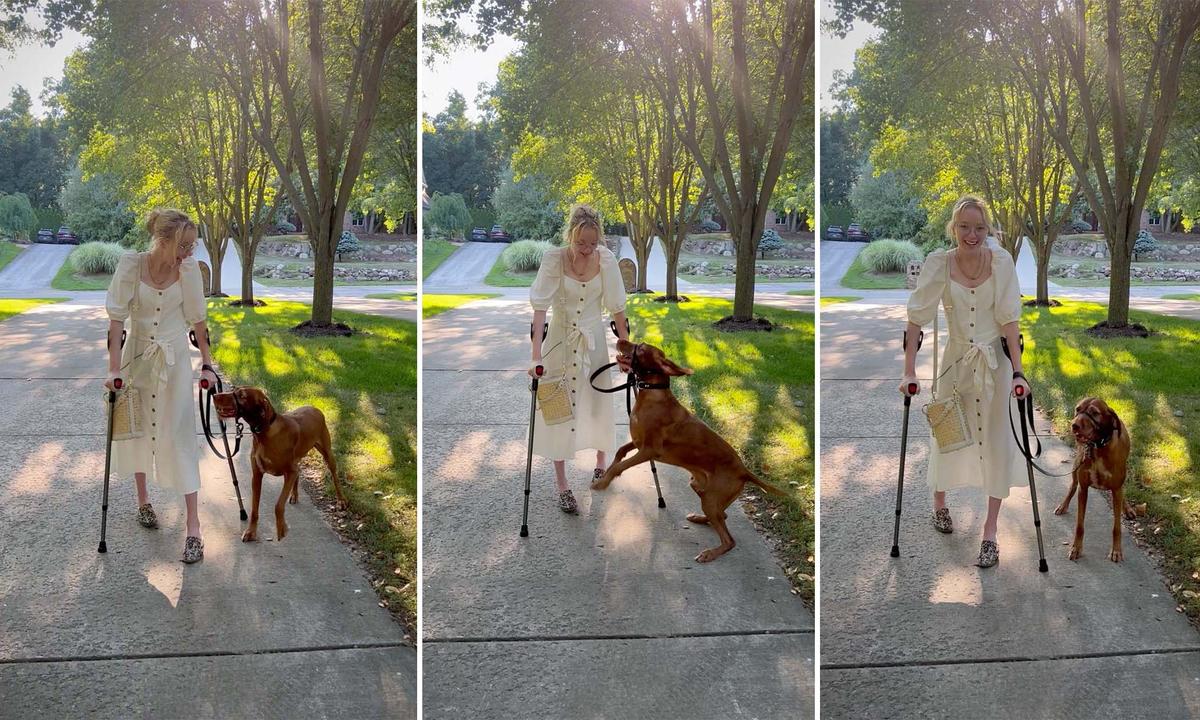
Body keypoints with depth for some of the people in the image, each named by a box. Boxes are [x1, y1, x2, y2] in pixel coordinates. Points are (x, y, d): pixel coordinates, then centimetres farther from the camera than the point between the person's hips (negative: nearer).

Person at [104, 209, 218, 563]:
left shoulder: (189, 268, -13)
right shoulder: (131, 265, -17)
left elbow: (198, 319, -4)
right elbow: (116, 318, -14)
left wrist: (207, 364, -2)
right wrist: (114, 368, -16)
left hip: (175, 358, 0)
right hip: (138, 355, 0)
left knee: (180, 434, -5)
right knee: (138, 428, 14)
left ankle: (193, 524, -6)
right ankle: (143, 500, 36)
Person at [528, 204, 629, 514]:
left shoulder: (606, 259, -13)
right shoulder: (553, 259, -20)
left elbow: (617, 307, -5)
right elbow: (540, 307, -25)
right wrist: (536, 355, -32)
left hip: (593, 339, 2)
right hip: (560, 339, -2)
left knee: (599, 402, 12)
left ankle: (601, 463, 37)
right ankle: (562, 484, 4)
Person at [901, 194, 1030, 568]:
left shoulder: (1001, 260, -12)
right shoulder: (939, 263, -13)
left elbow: (1009, 319, -11)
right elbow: (916, 319, -11)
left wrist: (1017, 372, -16)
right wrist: (909, 372, -15)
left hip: (994, 359, 0)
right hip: (956, 358, 1)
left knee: (996, 441, -2)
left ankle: (990, 533, 5)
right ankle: (939, 502, 41)